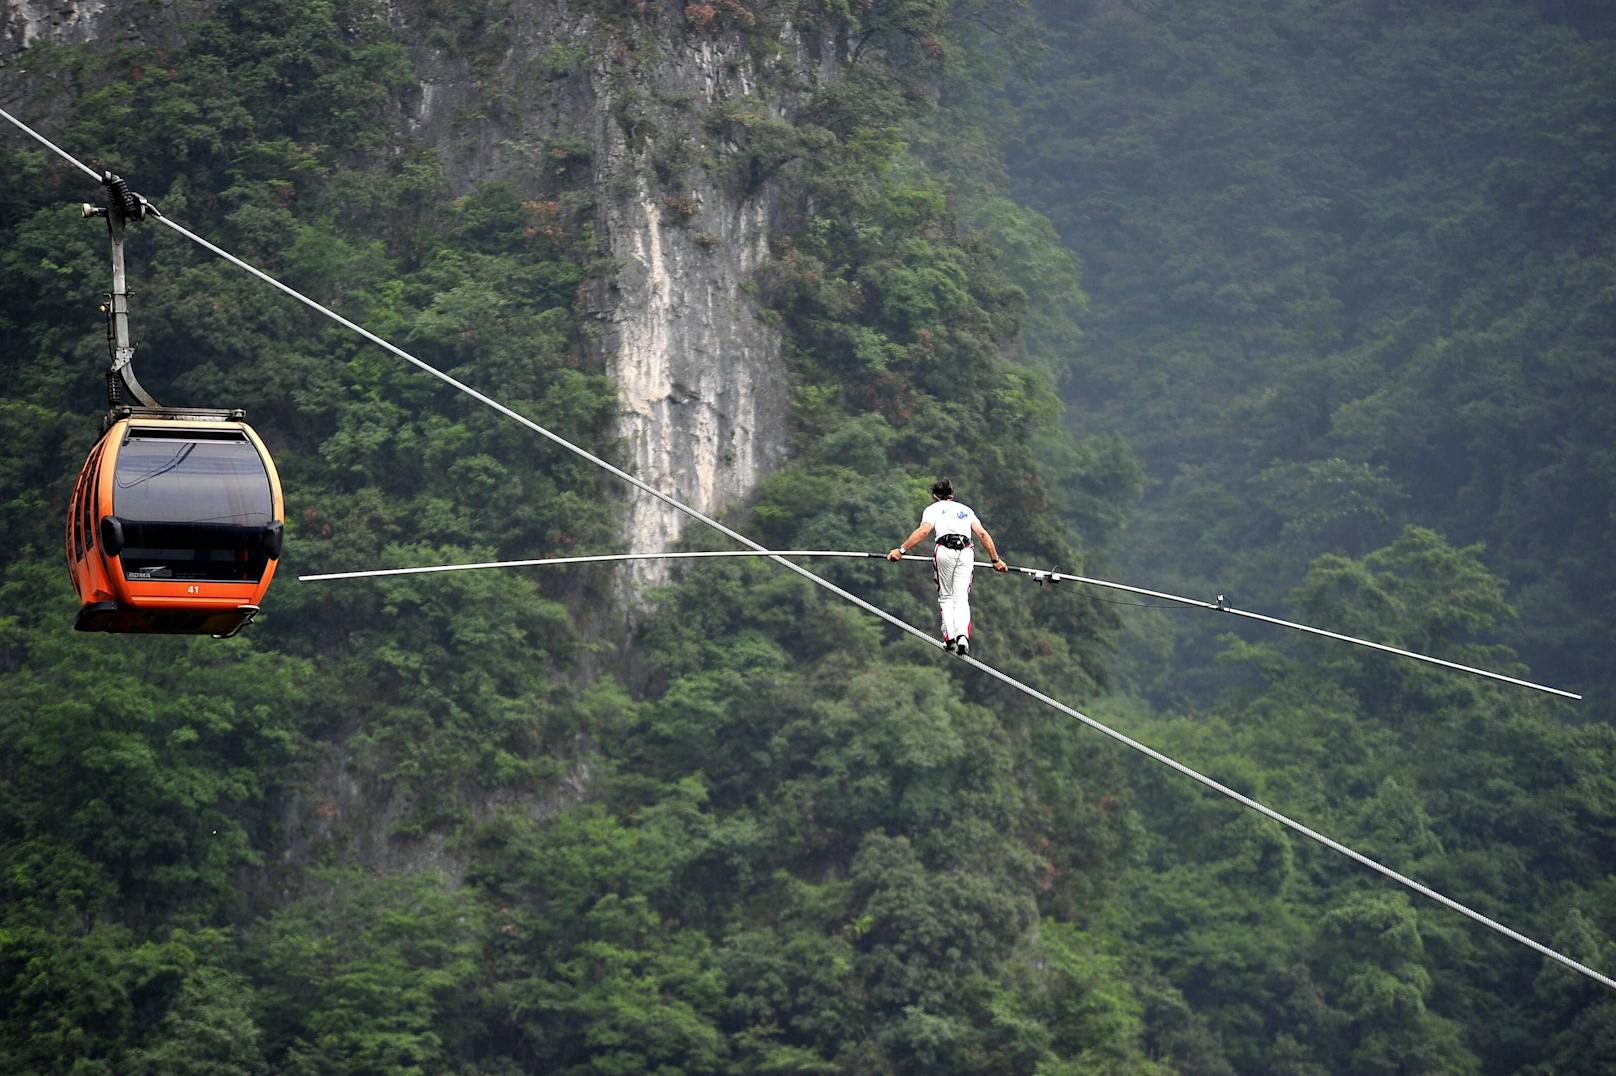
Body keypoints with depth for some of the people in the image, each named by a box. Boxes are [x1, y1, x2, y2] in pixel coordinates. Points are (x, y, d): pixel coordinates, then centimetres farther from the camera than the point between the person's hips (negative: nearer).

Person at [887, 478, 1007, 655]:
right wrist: (995, 560, 21)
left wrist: (901, 550, -2)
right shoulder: (966, 510, 29)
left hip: (945, 550, -2)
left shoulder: (933, 508, 19)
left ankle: (950, 638, -4)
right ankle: (962, 635, -23)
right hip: (966, 552, 2)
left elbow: (923, 530, 0)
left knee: (946, 597, 10)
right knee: (962, 597, 0)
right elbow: (983, 535, 18)